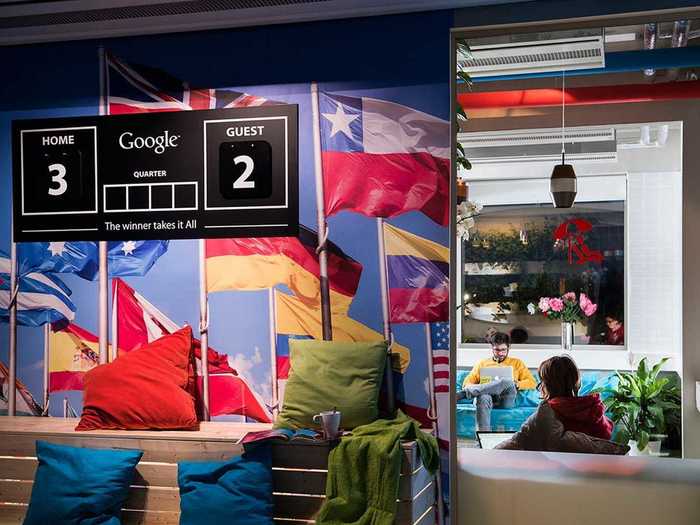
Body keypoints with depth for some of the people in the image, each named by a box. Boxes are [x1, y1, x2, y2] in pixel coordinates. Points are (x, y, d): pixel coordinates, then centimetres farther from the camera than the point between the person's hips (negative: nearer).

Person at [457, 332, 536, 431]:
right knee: (483, 398, -40)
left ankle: (463, 393, -39)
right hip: (486, 395, 0)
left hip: (506, 400, 0)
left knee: (507, 382, -37)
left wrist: (515, 384, -4)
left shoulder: (516, 363, 27)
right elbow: (467, 382, 20)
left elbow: (532, 383, 16)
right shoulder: (482, 363, 29)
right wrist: (469, 388, -5)